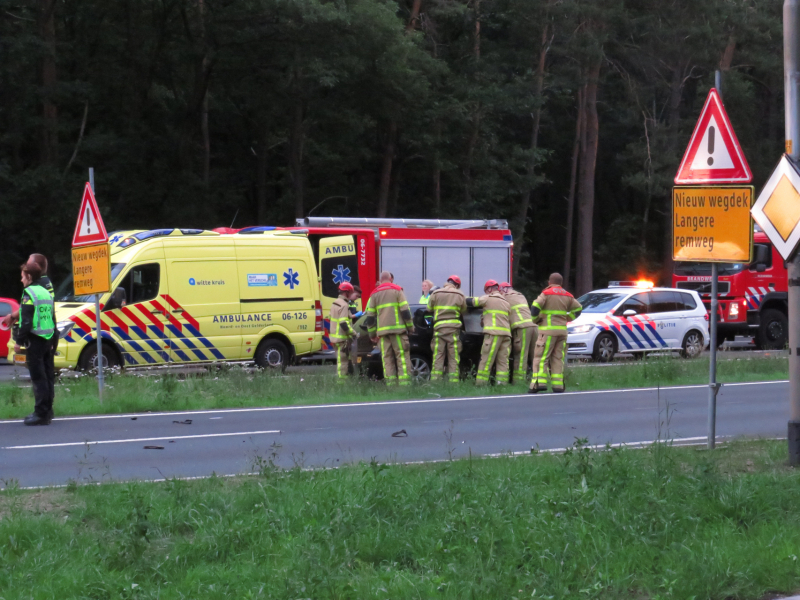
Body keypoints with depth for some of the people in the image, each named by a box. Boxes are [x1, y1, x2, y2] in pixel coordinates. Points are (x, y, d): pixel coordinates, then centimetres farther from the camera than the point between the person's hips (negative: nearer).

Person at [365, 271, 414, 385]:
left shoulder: (375, 294, 14)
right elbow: (405, 311, -4)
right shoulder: (397, 290, 3)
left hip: (382, 331, 3)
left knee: (387, 358, 3)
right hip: (397, 329, -3)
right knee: (402, 355, -4)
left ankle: (390, 382, -3)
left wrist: (372, 333, 16)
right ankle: (404, 380, -13)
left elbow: (370, 316, 12)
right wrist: (410, 327, 3)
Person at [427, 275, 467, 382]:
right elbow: (464, 311, 9)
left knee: (438, 355, 3)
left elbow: (429, 309, 7)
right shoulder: (460, 295, 2)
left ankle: (435, 379, -2)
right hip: (454, 327, 0)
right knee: (453, 356, 4)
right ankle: (453, 381, 1)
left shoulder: (435, 293, 2)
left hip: (439, 326, 0)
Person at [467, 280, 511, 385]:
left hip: (493, 333, -6)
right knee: (503, 361, 4)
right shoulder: (505, 302, 23)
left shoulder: (488, 298, 3)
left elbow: (470, 301, 4)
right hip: (506, 333, 6)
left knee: (486, 360, -7)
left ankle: (480, 383, -9)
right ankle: (502, 382, -1)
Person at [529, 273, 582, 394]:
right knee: (558, 358, 8)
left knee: (541, 357, -6)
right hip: (562, 329, 5)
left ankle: (540, 382, -17)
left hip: (548, 330, -5)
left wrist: (535, 319, 1)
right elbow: (578, 309, 19)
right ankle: (558, 385, 3)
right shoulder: (567, 296, 13)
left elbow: (535, 307, -16)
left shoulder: (546, 294, -5)